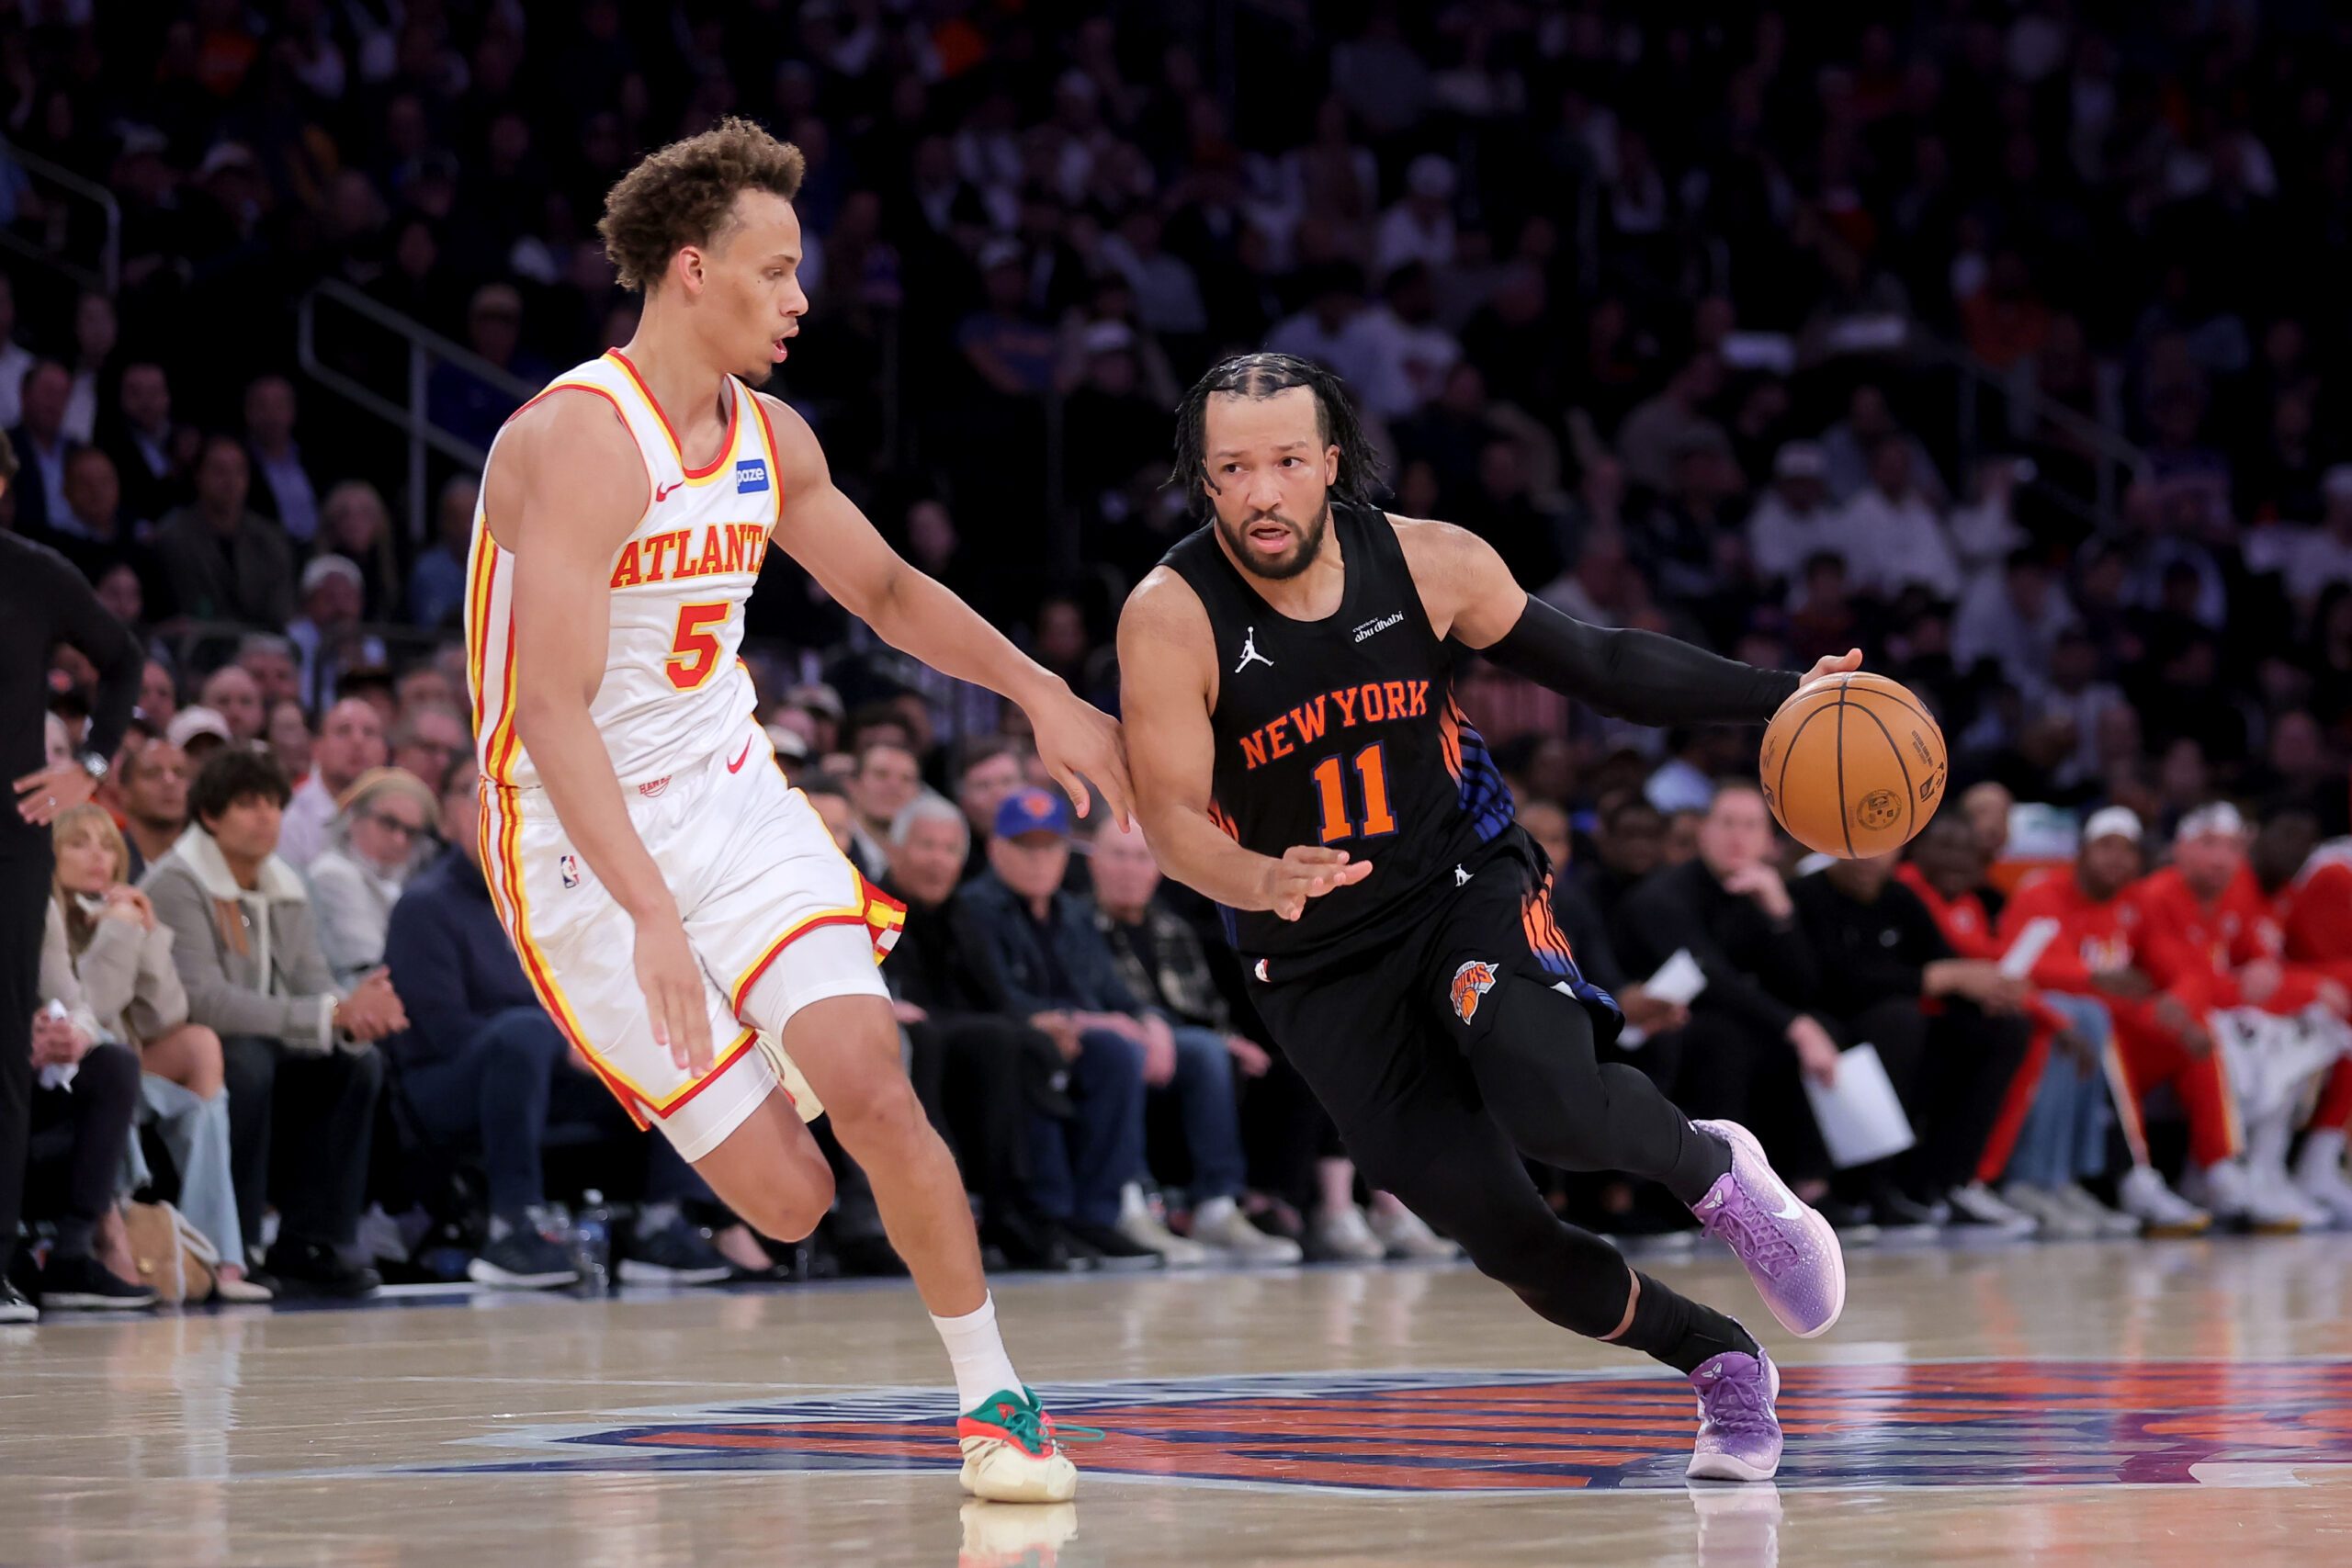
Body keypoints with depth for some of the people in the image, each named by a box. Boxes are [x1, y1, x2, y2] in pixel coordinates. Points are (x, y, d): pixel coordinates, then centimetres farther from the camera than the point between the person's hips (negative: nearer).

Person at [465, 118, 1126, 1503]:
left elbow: (887, 588, 21)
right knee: (790, 1199, -6)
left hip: (734, 801, 6)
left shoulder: (772, 439, 3)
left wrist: (1046, 697, 10)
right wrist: (652, 919, -38)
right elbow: (554, 711, -29)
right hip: (585, 852, -6)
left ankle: (995, 1400, 0)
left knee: (877, 1090, -15)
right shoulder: (579, 443, -22)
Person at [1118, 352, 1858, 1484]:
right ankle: (1724, 1366, 17)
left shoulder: (1429, 563, -10)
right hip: (1318, 963, 0)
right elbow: (1170, 819, -21)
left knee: (1552, 1103, -30)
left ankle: (1714, 1168, 3)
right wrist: (1260, 881, -43)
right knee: (1501, 1233, -6)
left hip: (1468, 889, 0)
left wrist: (1784, 698, -5)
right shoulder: (1171, 619, -16)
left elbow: (1597, 665, 2)